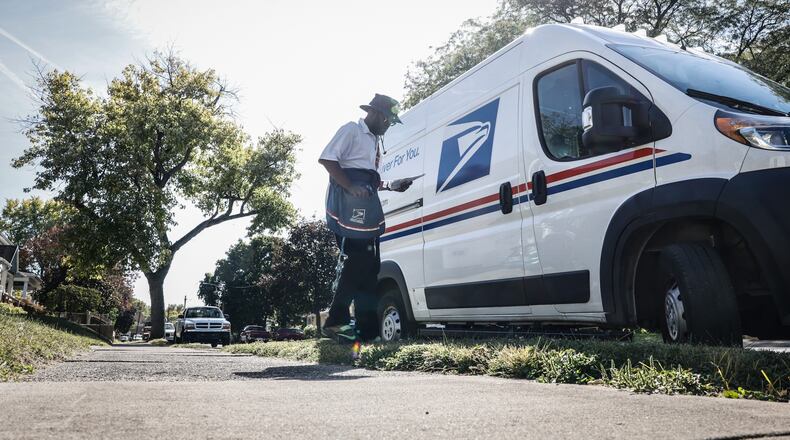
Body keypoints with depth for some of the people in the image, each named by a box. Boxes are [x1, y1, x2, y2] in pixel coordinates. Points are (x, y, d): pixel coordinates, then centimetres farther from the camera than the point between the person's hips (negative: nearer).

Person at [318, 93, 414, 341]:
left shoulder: (375, 141, 27)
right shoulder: (351, 131, 0)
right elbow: (326, 159, -13)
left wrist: (390, 186, 16)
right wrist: (351, 187, -21)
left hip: (367, 212, 9)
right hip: (348, 207, -9)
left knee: (369, 266, 6)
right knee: (355, 262, -14)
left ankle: (368, 329, 9)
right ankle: (335, 322, -7)